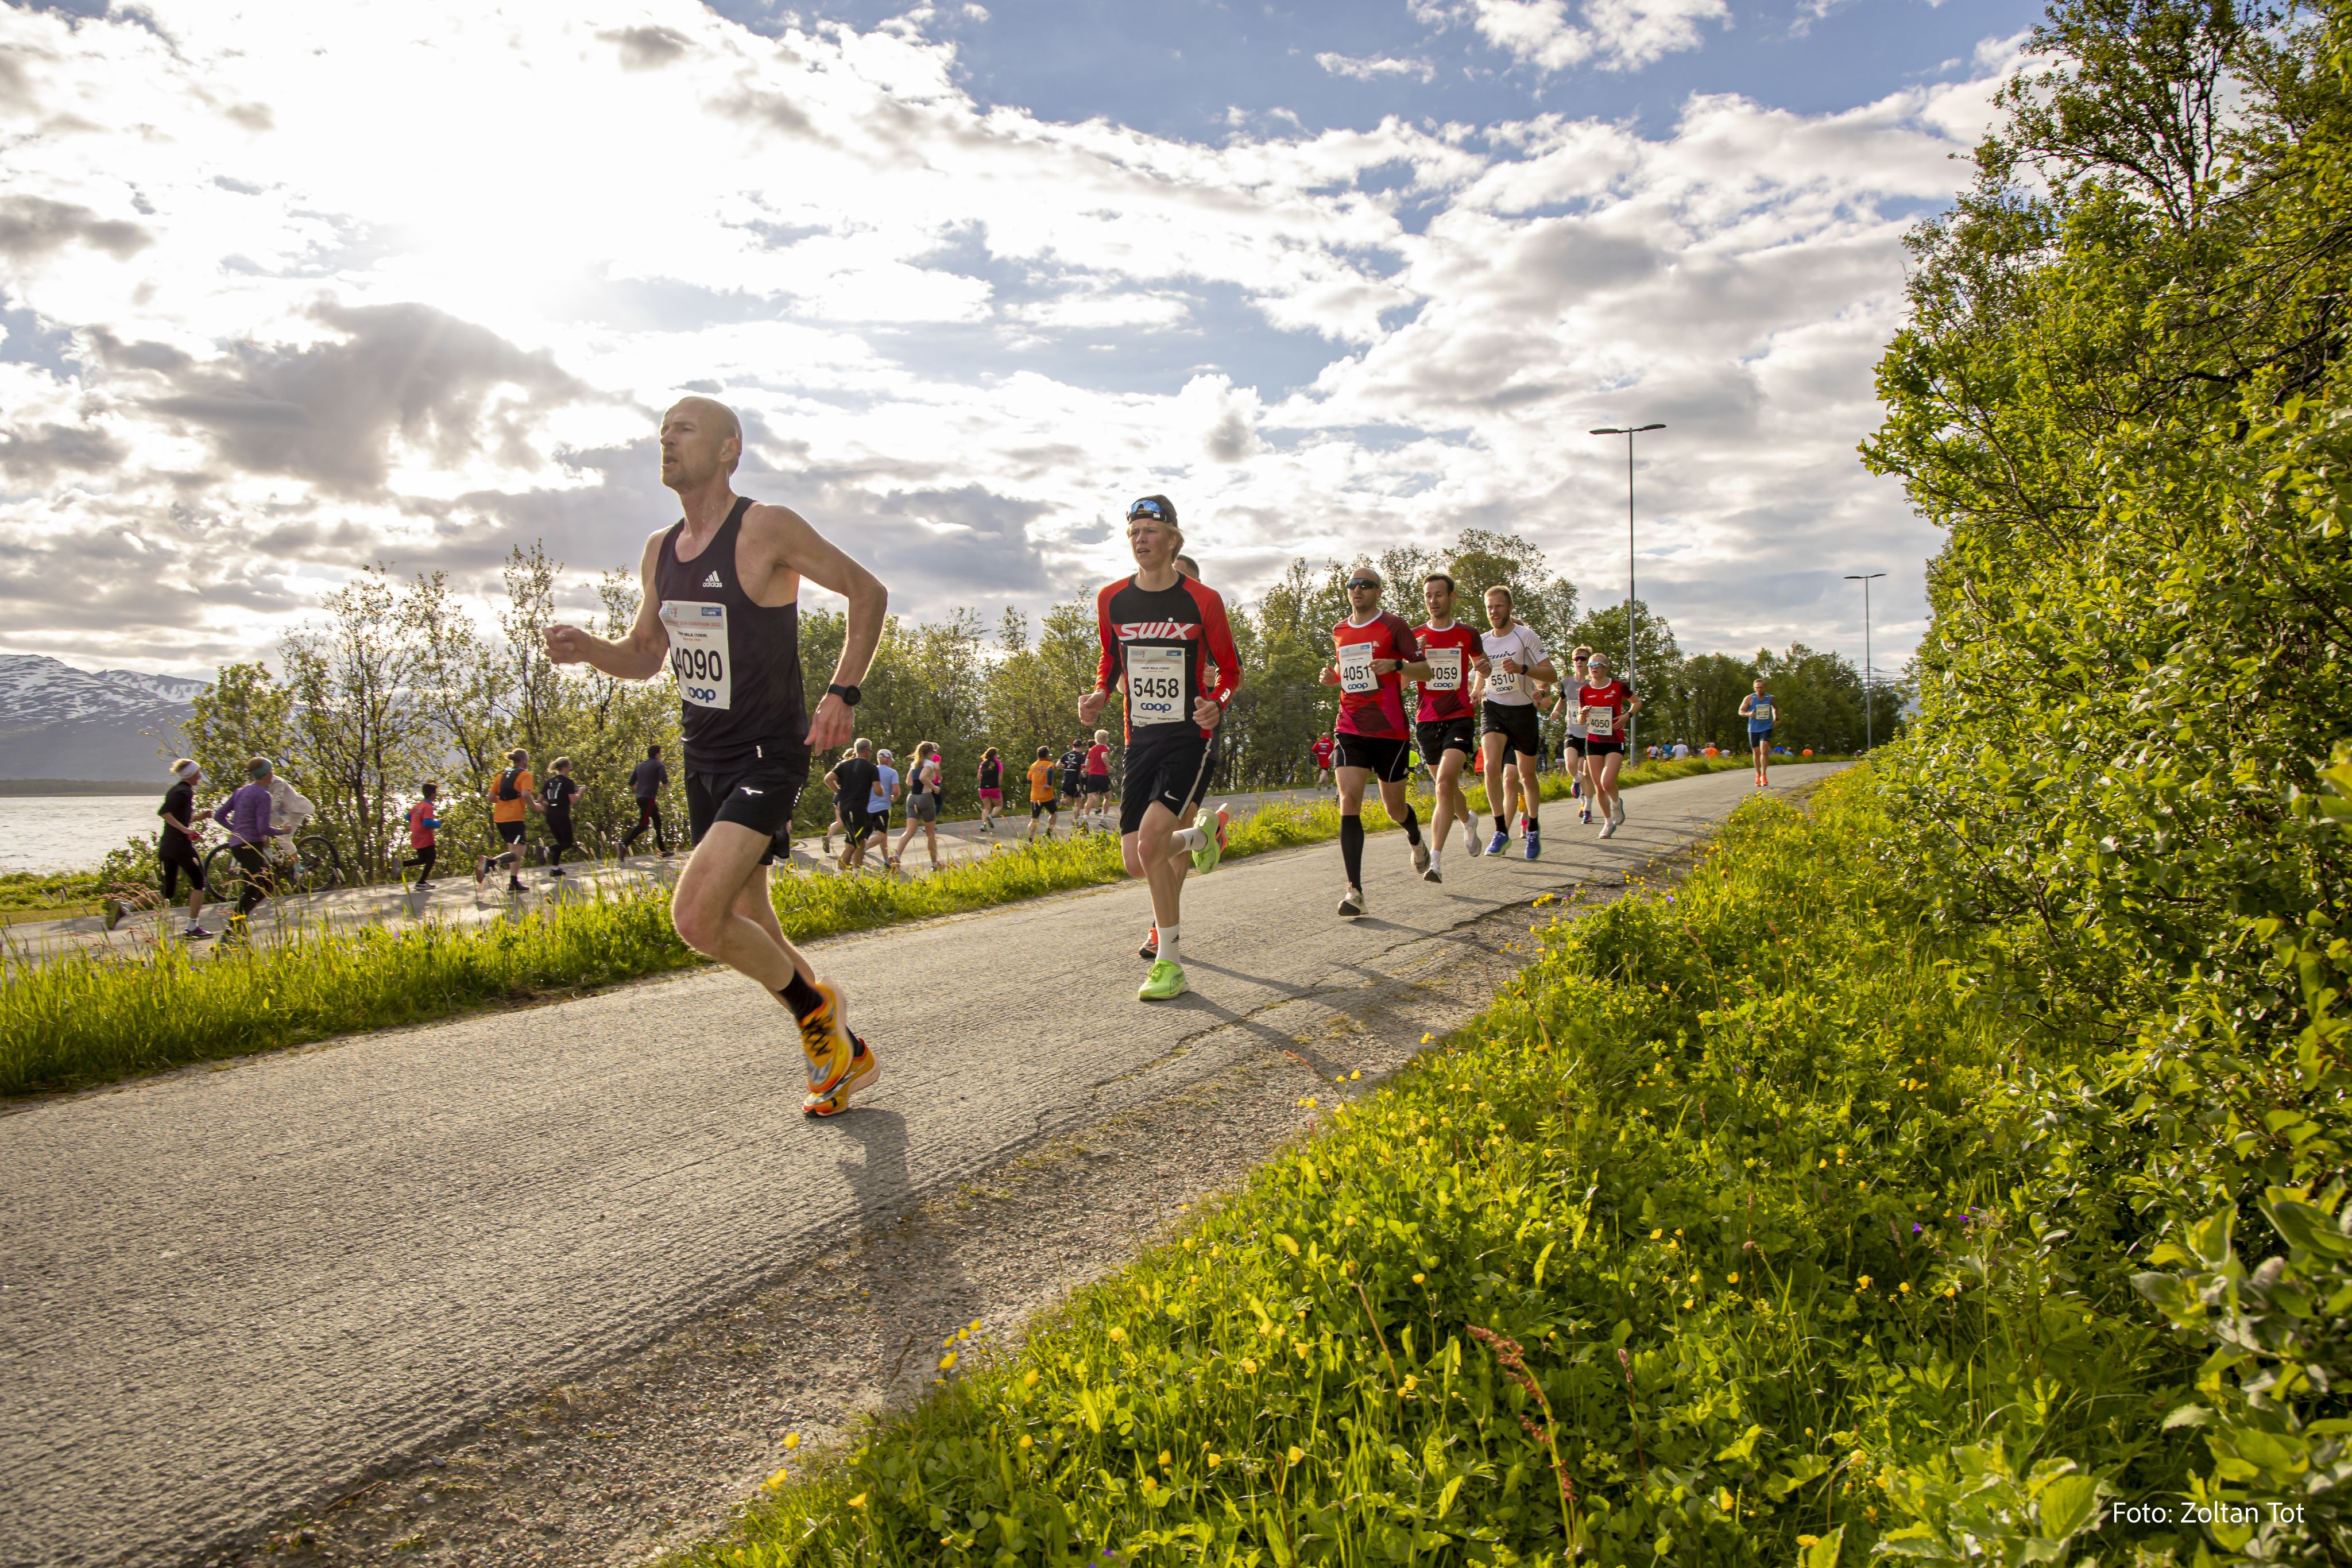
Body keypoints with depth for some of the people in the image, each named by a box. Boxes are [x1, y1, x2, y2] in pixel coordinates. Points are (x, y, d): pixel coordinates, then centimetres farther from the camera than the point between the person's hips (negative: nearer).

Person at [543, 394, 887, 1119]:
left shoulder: (767, 529, -13)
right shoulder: (660, 550, 9)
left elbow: (868, 592, -7)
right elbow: (644, 655, 17)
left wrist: (842, 692, -15)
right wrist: (587, 648, -4)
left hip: (767, 759, -8)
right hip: (703, 760, 8)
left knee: (696, 917, -21)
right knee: (751, 932, 14)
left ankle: (815, 1008, 6)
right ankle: (848, 1056, 31)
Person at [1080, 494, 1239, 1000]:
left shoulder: (1203, 601, -7)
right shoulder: (1111, 600, 3)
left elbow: (1230, 670, 3)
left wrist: (1218, 705, -18)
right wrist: (1099, 694, 1)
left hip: (1191, 737, -5)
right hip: (1141, 741, 5)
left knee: (1150, 841, -24)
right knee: (1137, 863, 1)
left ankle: (1170, 963, -7)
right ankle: (1201, 835, 36)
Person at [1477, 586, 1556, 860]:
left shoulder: (1526, 636, -9)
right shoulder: (1482, 640, 5)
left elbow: (1551, 674, -12)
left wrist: (1522, 668, -27)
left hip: (1522, 711, -2)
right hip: (1493, 709, 2)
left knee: (1527, 775, 9)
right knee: (1492, 765, -21)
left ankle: (1533, 830, 30)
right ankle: (1501, 831, -14)